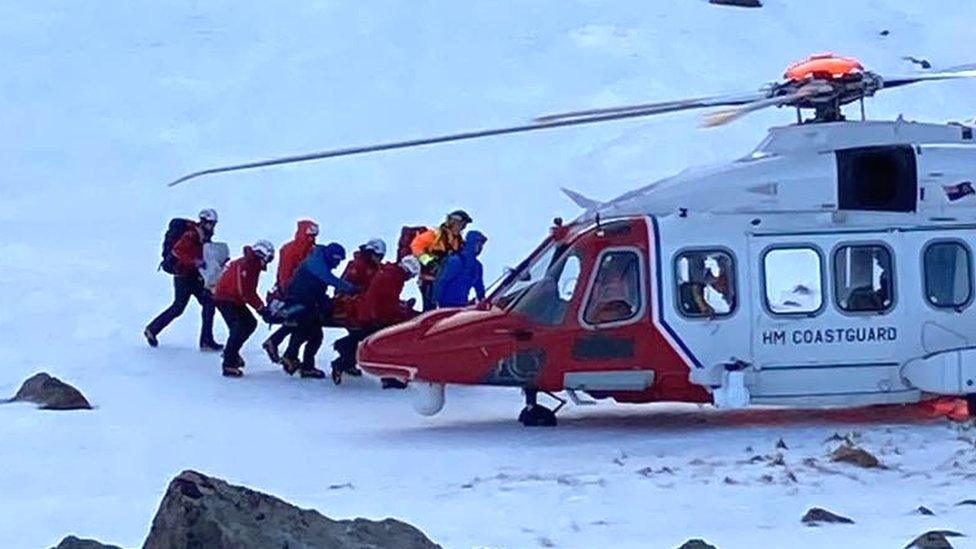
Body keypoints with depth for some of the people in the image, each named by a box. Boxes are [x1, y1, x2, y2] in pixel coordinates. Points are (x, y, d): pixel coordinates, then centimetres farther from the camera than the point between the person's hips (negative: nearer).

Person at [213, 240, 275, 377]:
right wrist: (261, 308, -25)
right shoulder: (245, 265, -23)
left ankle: (231, 352, 29)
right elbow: (245, 292, -27)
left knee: (250, 323, 15)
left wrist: (262, 306, 7)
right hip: (225, 299, -10)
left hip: (235, 300, 10)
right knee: (238, 328, -20)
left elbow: (251, 291, 15)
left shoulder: (253, 265, 10)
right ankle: (229, 365, -23)